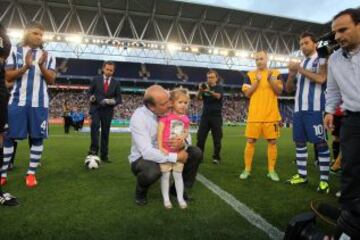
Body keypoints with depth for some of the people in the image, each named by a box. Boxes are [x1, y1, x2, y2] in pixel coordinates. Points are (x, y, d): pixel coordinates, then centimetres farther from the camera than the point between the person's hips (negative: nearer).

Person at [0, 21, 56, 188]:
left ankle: (31, 173, 11)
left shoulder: (47, 56, 10)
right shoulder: (15, 51, 8)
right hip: (17, 101, 0)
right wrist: (25, 66, -13)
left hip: (39, 103, 1)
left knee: (37, 137, 1)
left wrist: (41, 65, -14)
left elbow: (51, 80, 2)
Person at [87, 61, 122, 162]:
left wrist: (113, 101, -17)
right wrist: (91, 97, -10)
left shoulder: (116, 83, 7)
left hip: (108, 110, 1)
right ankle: (94, 148, -20)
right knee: (95, 125, -28)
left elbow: (119, 98, 4)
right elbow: (90, 92, 13)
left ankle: (104, 155, 13)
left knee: (105, 132, 4)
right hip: (96, 108, -1)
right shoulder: (96, 80, 7)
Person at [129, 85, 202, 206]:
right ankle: (140, 192, 0)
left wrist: (183, 143, -31)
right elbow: (147, 153, -33)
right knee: (153, 171, -40)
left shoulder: (170, 112, -10)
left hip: (165, 154, 6)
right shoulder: (139, 117, -26)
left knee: (196, 153, -10)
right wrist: (176, 156, -31)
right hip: (143, 157, -5)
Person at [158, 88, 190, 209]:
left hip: (178, 151, 4)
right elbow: (160, 132, -12)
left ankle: (180, 198, 24)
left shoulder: (185, 119, 4)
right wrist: (160, 147, -17)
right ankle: (166, 198, 20)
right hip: (166, 151, -4)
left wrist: (183, 136, -11)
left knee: (178, 175, 13)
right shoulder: (166, 116, -10)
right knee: (165, 175, 7)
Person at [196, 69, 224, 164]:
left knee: (217, 139, 2)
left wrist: (209, 91, -38)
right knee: (200, 137, 0)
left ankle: (216, 157, 10)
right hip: (205, 116, 3)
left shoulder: (219, 87, 1)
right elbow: (198, 97, -5)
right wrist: (200, 90, -27)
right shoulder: (205, 86, 10)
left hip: (216, 116, -3)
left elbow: (218, 96, -20)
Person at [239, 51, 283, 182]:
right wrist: (257, 81, -12)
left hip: (271, 114, 1)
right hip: (254, 115, 0)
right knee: (250, 141, 0)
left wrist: (271, 80, -14)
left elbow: (279, 91, 0)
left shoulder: (275, 73, 8)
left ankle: (271, 170, 14)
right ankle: (247, 169, 10)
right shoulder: (250, 74, 7)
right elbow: (247, 93, -1)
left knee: (272, 141, 3)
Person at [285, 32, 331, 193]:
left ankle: (324, 180, 2)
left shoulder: (321, 61, 2)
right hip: (298, 109, 7)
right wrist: (291, 73, 0)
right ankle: (302, 175, 18)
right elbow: (289, 89, 17)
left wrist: (299, 69, -13)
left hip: (314, 108, -7)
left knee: (320, 143, -4)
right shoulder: (300, 64, 21)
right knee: (299, 142, 9)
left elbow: (320, 79, -19)